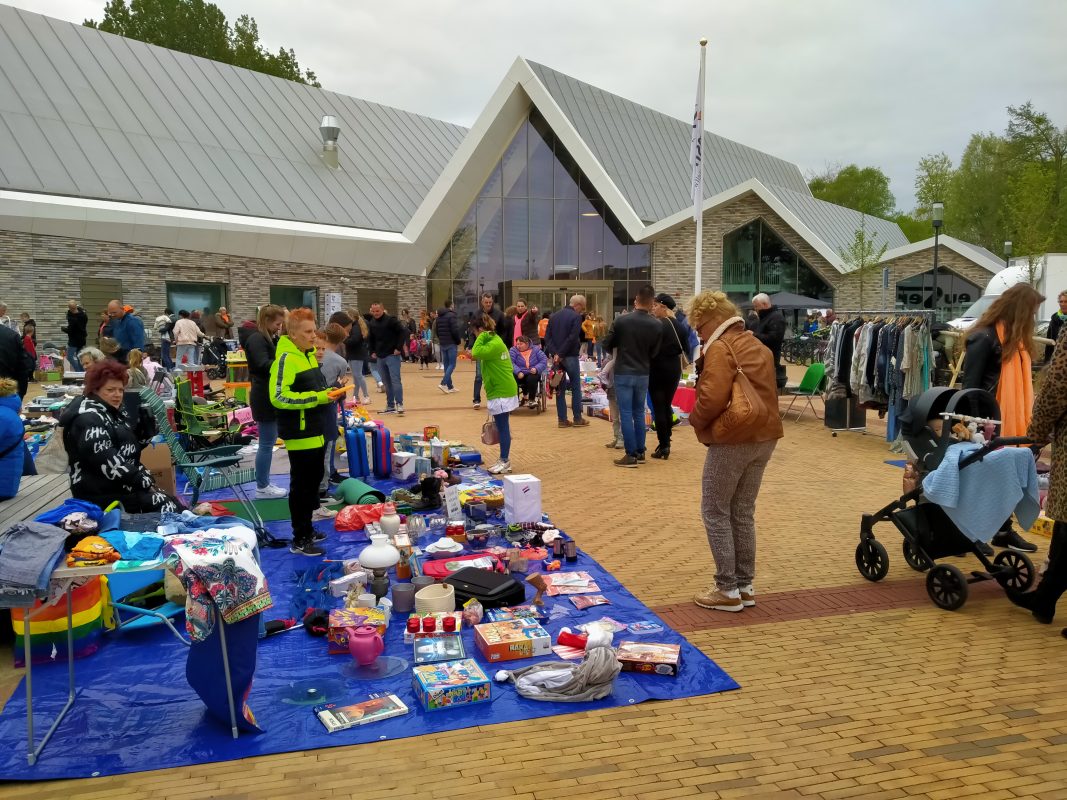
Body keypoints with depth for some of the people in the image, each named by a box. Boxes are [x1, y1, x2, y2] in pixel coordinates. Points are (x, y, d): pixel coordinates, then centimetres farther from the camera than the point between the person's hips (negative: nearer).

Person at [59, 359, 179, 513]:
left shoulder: (115, 411, 12)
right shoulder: (88, 420, -16)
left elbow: (135, 444, 13)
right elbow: (109, 463, -23)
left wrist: (148, 418, -4)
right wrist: (145, 482, -20)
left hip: (123, 486, 9)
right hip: (104, 495, -9)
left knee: (174, 504, -1)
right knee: (168, 508, -14)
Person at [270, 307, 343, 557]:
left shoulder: (309, 354, 12)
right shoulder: (286, 358, -16)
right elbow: (279, 397, -25)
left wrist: (328, 393, 9)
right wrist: (317, 398, -26)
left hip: (316, 432, 9)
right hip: (300, 435, -9)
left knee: (313, 481, 18)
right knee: (301, 485, -1)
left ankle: (307, 529, 32)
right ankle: (299, 541, 10)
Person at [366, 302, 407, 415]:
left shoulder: (391, 320, -9)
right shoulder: (371, 323, 10)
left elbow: (402, 332, -12)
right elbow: (370, 339, 24)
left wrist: (399, 348, -14)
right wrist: (372, 351, 14)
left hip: (392, 355, -6)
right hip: (380, 357, 6)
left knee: (395, 380, -12)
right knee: (386, 382, 9)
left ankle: (399, 404, -10)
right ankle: (390, 406, 14)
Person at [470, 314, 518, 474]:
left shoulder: (494, 344, -18)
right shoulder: (494, 340, 13)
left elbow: (476, 353, -27)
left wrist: (482, 336, -18)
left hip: (501, 392, -10)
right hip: (503, 390, 10)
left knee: (503, 428, -4)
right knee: (502, 428, 14)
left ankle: (505, 462, 1)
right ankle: (505, 460, 21)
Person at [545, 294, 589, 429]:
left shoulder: (553, 316, 11)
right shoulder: (576, 317, -9)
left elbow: (547, 337, 2)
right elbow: (572, 338, -19)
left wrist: (555, 353, -8)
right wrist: (561, 354, -14)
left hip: (556, 357, 5)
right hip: (570, 356, -5)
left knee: (560, 388, 7)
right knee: (576, 387, 6)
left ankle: (562, 419, 7)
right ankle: (577, 418, 9)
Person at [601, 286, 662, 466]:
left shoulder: (622, 321, -12)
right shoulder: (657, 325, -8)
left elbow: (607, 345, -2)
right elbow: (654, 353, -1)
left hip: (623, 373, -3)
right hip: (643, 374, 3)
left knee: (626, 414, 1)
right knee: (639, 412, 16)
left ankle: (631, 455, 1)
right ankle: (640, 452, 21)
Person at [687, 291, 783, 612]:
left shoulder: (720, 348, -12)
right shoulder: (759, 347, 15)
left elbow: (712, 398, -22)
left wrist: (695, 420, -5)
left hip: (732, 439, -8)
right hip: (763, 436, 8)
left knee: (715, 513, 2)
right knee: (743, 513, 16)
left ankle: (728, 590, 5)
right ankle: (745, 585, 21)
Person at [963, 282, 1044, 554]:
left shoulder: (1014, 336, 12)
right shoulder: (984, 337, -16)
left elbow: (1018, 382, 14)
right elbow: (970, 385, -17)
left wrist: (1025, 419, 9)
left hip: (1010, 421, 8)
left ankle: (1003, 531, 23)